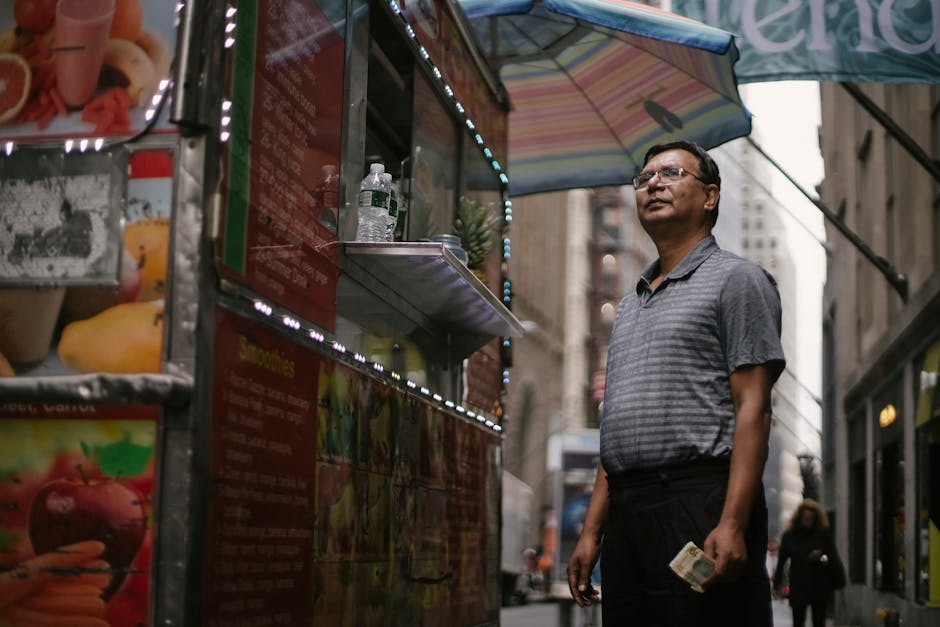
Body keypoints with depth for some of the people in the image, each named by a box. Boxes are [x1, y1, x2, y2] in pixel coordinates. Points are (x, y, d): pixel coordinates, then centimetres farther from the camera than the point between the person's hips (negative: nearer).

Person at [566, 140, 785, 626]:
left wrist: (733, 523, -18)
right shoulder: (631, 303, 24)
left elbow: (752, 408, -8)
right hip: (626, 514, 7)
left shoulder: (735, 280, 2)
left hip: (700, 504, -7)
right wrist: (592, 531, 15)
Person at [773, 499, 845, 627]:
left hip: (819, 586, 0)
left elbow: (833, 557, 1)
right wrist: (777, 583, -1)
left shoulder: (823, 534, 0)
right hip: (798, 586, 0)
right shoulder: (789, 536, 1)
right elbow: (781, 561, 2)